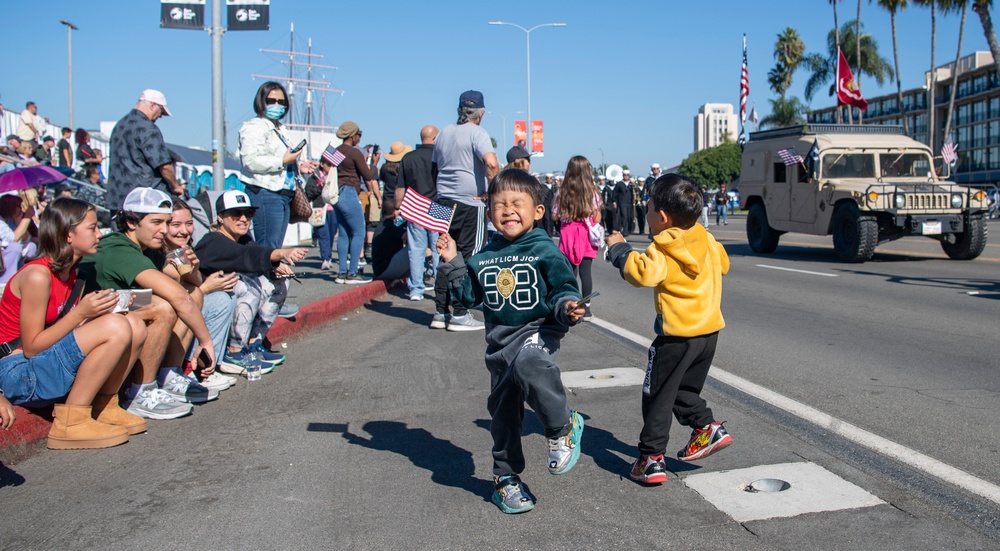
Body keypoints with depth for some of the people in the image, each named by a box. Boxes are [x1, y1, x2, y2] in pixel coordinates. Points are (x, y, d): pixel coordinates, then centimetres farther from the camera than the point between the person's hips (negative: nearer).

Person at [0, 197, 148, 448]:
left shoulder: (71, 274, 8)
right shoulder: (37, 275, -19)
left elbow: (71, 332, 6)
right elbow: (31, 347, -19)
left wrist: (100, 310, -8)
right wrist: (81, 312, -23)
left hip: (51, 365, 9)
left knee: (136, 327, -4)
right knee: (117, 328, -26)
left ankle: (103, 408, 6)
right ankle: (70, 422, -17)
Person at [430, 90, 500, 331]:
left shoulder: (444, 133, 15)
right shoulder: (477, 133, -8)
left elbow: (434, 168, 21)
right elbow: (492, 164, -24)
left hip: (444, 202, 7)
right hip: (470, 204, -7)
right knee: (467, 259, -1)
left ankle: (440, 312, 14)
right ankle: (459, 315, 1)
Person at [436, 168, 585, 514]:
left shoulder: (545, 250, -7)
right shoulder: (485, 256, 7)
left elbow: (563, 289, -7)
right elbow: (471, 295, 13)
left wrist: (568, 307, -28)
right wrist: (452, 262, 4)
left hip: (538, 330, -5)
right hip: (500, 340, 5)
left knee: (528, 364, -39)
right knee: (503, 411, 13)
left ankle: (563, 426, -14)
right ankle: (506, 479, 33)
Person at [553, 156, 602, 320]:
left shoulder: (562, 192, -3)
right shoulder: (592, 192, -5)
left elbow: (555, 215, 0)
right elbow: (597, 218, -3)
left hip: (568, 233, 1)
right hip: (586, 233, -1)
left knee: (570, 271, 6)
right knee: (585, 272, 2)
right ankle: (586, 308, 5)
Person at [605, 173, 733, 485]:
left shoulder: (664, 250, -17)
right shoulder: (706, 241, 7)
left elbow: (642, 273, -35)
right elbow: (723, 264, 25)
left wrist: (618, 249, -20)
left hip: (678, 335, -8)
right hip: (710, 330, 8)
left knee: (657, 396, 2)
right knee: (684, 390, 26)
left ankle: (651, 460, 5)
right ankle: (707, 427, 16)